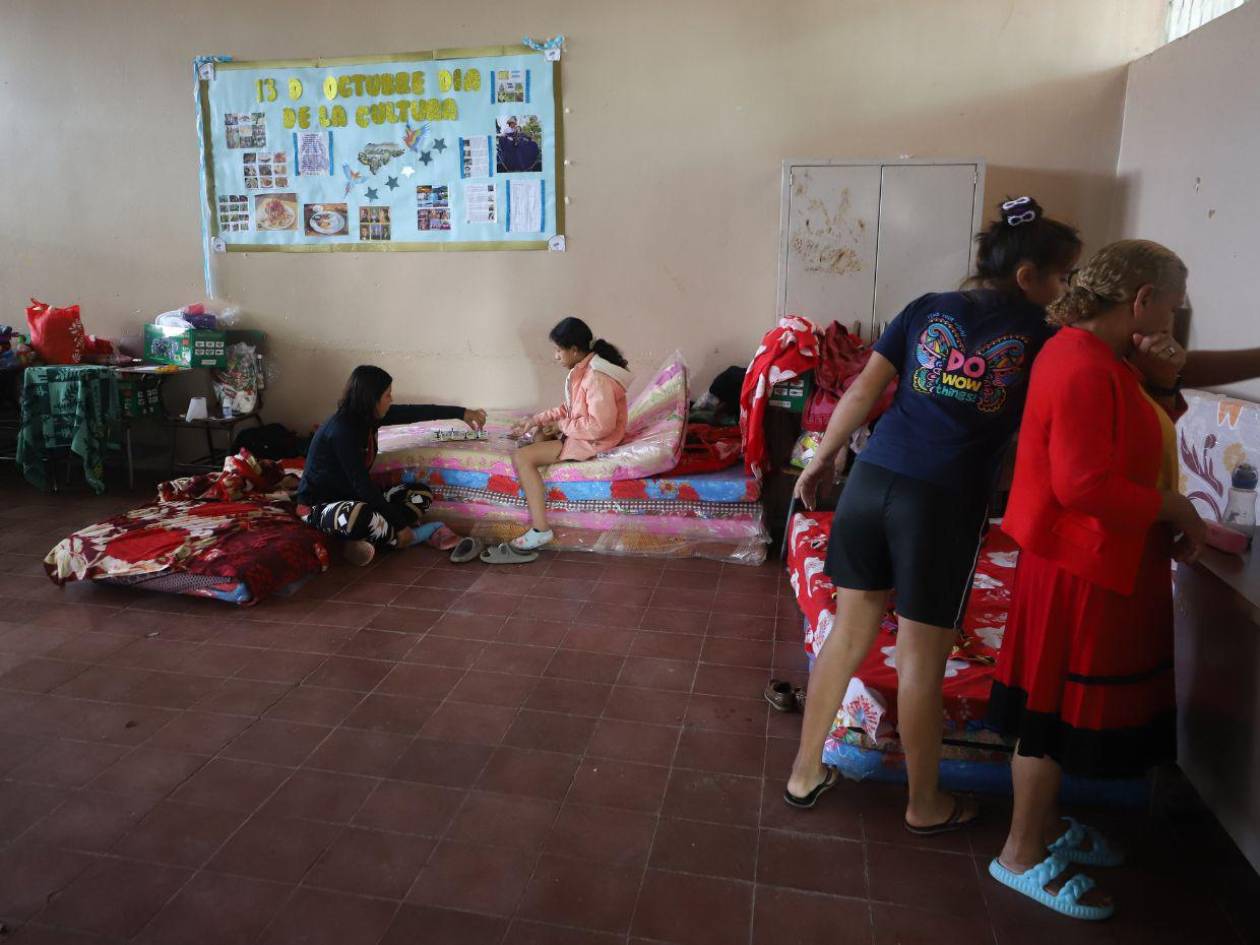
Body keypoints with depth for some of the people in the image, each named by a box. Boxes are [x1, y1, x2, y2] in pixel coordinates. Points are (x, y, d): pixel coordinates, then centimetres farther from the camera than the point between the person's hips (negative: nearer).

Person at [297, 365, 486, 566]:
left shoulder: (369, 415, -3)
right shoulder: (341, 429, -27)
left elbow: (415, 412, 9)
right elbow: (362, 483, -28)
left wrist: (462, 413, 13)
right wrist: (400, 524, -25)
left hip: (353, 496, 9)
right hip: (319, 505, -9)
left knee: (422, 495, -1)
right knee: (364, 518, -43)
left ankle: (363, 541, -12)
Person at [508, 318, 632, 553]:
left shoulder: (596, 377, -25)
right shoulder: (584, 368, 6)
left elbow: (600, 425, -29)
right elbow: (570, 409, 16)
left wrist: (561, 426, -17)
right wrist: (536, 420, 7)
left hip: (593, 441, -11)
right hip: (580, 431, 11)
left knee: (521, 457, -19)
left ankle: (541, 530, -19)